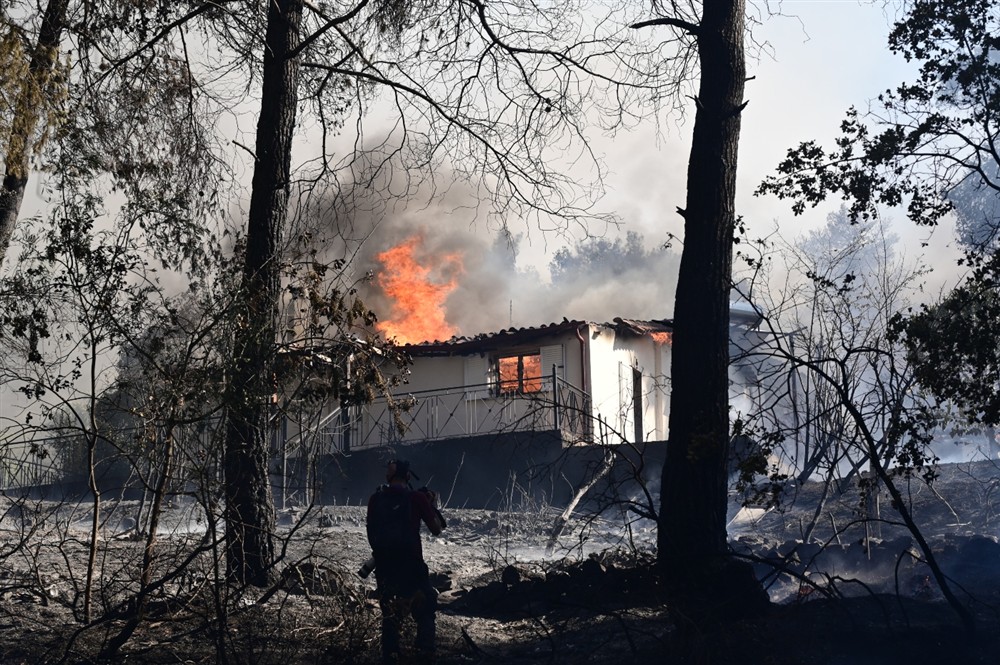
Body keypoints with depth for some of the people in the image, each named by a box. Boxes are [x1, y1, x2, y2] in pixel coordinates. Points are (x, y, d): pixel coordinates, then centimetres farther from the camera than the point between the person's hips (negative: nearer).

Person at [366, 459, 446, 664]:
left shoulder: (375, 499, 2)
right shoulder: (417, 497, -8)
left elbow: (372, 531, 11)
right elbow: (437, 529, -2)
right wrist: (433, 504, 10)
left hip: (383, 565, 3)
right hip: (411, 565, -3)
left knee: (390, 614, 15)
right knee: (425, 612, 11)